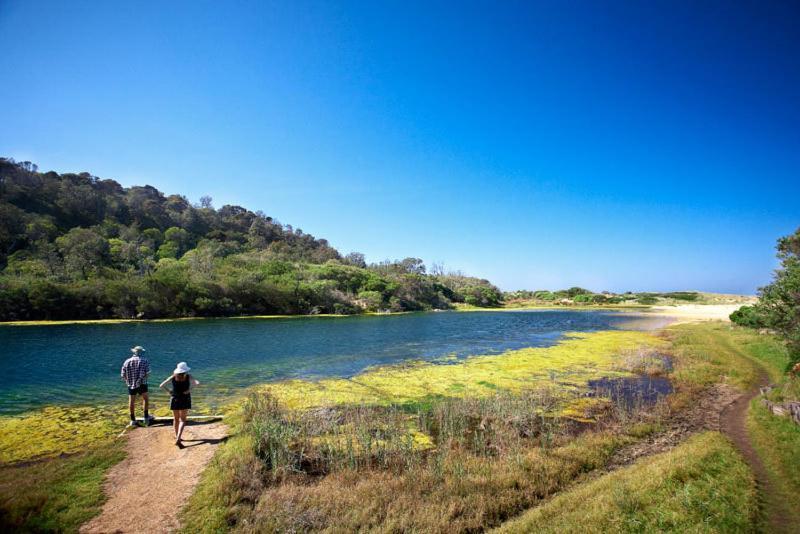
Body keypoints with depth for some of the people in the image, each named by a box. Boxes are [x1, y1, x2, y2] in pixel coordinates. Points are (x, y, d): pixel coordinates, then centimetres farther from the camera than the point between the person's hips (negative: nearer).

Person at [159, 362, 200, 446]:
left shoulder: (173, 377, -2)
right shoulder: (188, 377, -7)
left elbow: (161, 386, -6)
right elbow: (198, 383, -20)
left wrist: (169, 392, 1)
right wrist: (190, 389, -11)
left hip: (175, 400, 2)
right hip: (185, 400, -2)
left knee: (176, 419, 20)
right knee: (182, 420, 4)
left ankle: (177, 437, 32)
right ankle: (178, 439, -12)